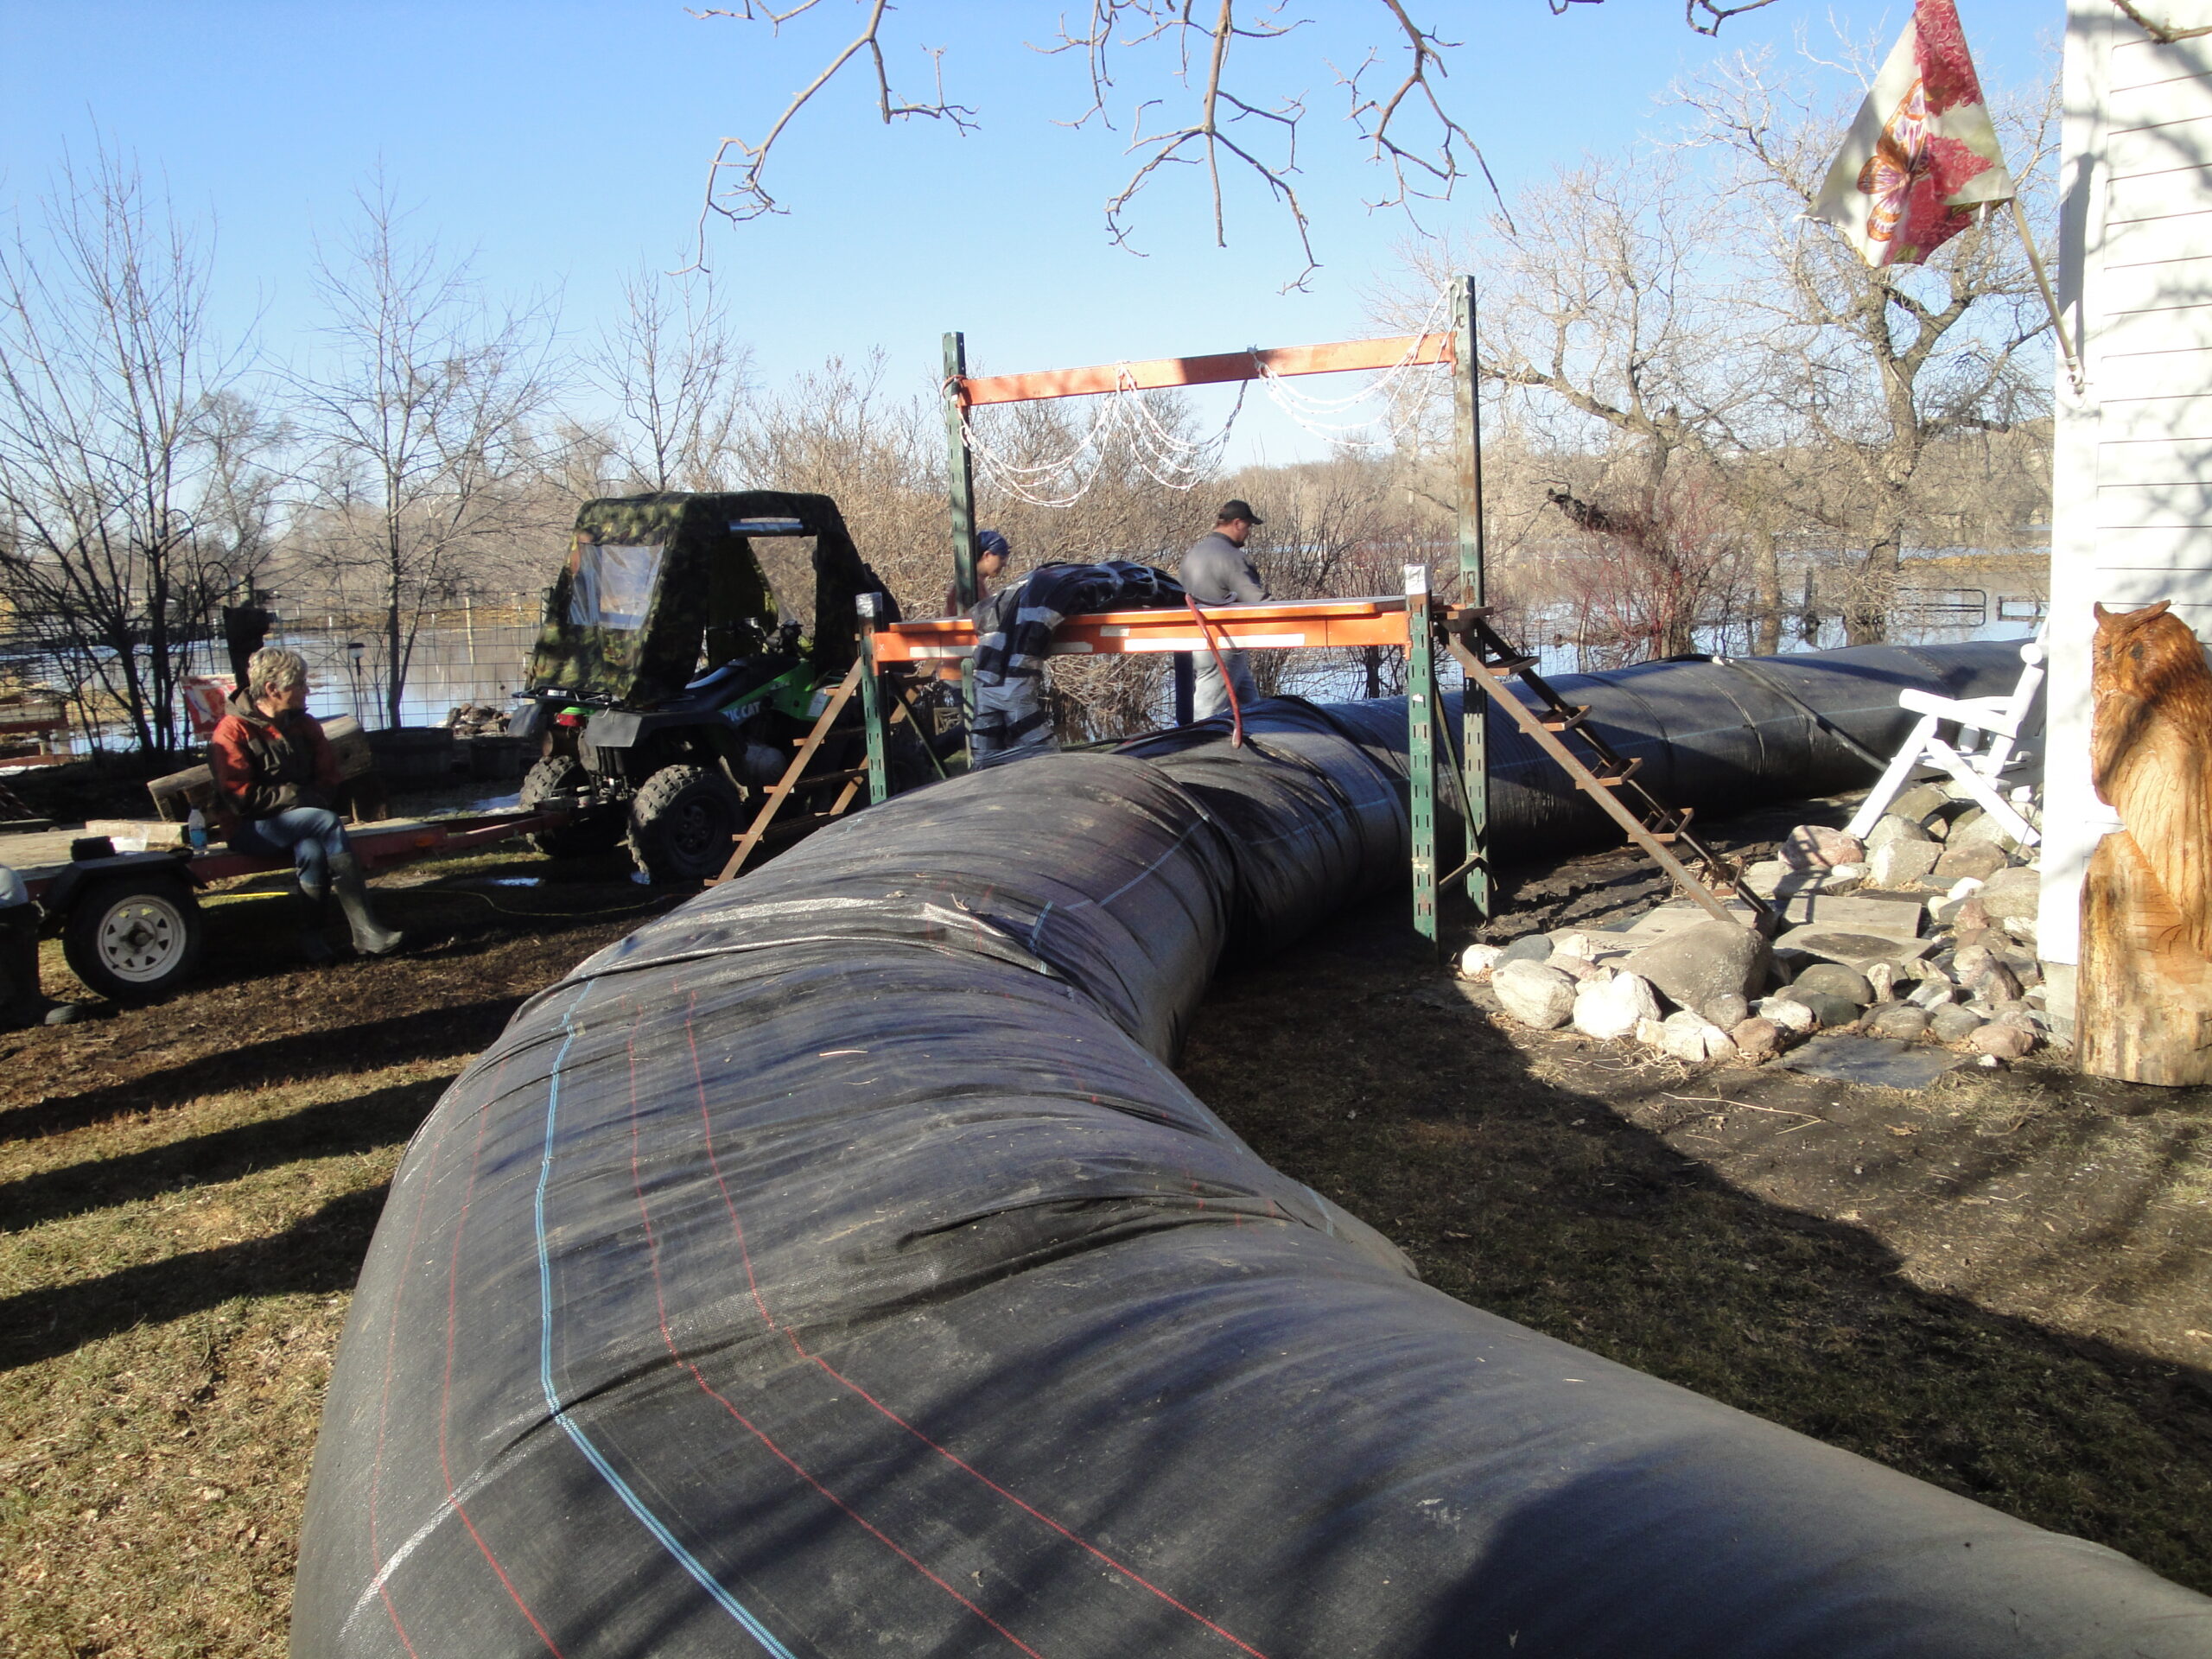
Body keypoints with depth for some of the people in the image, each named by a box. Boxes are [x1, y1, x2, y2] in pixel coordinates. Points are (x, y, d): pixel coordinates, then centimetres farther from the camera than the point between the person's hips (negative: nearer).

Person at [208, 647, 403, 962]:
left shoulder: (304, 724, 9)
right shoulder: (232, 730, -10)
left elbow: (328, 774, 15)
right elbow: (240, 797, -16)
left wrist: (315, 797, -6)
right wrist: (294, 796, -17)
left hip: (298, 820, 5)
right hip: (250, 830, -5)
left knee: (312, 851, -34)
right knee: (328, 823, -32)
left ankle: (310, 934, -20)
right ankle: (364, 930, -36)